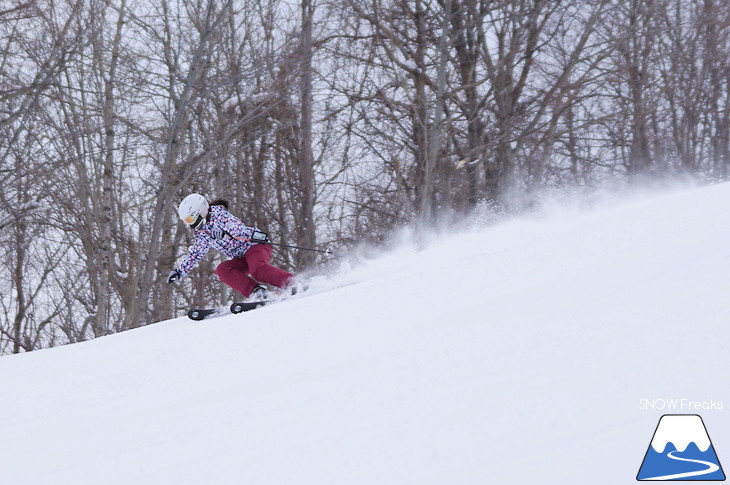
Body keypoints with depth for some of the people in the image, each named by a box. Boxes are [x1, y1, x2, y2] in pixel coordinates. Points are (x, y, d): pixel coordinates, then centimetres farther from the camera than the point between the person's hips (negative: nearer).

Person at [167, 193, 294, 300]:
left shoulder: (218, 215, -11)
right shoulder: (201, 233, 15)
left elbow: (238, 227, -28)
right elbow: (195, 254, 27)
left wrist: (225, 233, -48)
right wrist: (179, 271, 20)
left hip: (255, 244, -8)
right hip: (242, 257, 8)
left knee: (258, 270, -35)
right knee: (222, 270, -18)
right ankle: (256, 292, -32)